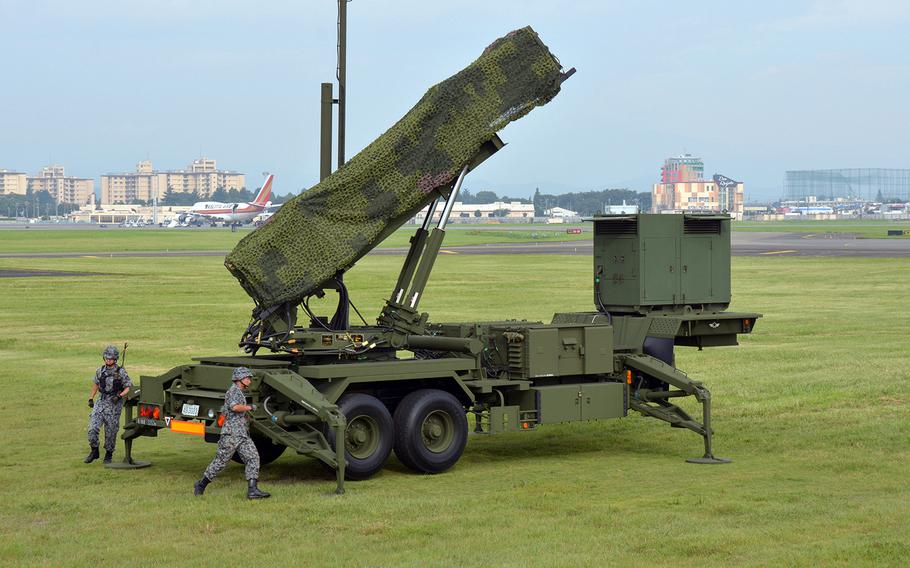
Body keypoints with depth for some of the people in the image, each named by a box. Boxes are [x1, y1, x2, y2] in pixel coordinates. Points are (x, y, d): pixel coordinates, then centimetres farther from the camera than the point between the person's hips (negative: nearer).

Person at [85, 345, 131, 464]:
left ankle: (108, 454, 19)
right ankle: (94, 452, 8)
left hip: (114, 404, -4)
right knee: (93, 427, -7)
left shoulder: (121, 372, -7)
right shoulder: (100, 371, 6)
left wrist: (119, 396, -21)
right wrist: (91, 398, 18)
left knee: (110, 431, 3)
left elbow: (128, 387, -7)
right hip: (101, 402, 4)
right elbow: (96, 384, 21)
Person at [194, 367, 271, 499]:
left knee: (252, 458, -6)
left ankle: (252, 490, -14)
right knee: (220, 461, -1)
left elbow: (223, 412, 31)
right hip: (231, 434, -9)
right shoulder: (233, 391, -8)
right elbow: (235, 407, -27)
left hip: (243, 434, 9)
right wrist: (250, 407, -14)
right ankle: (201, 485, 15)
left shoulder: (239, 393, 22)